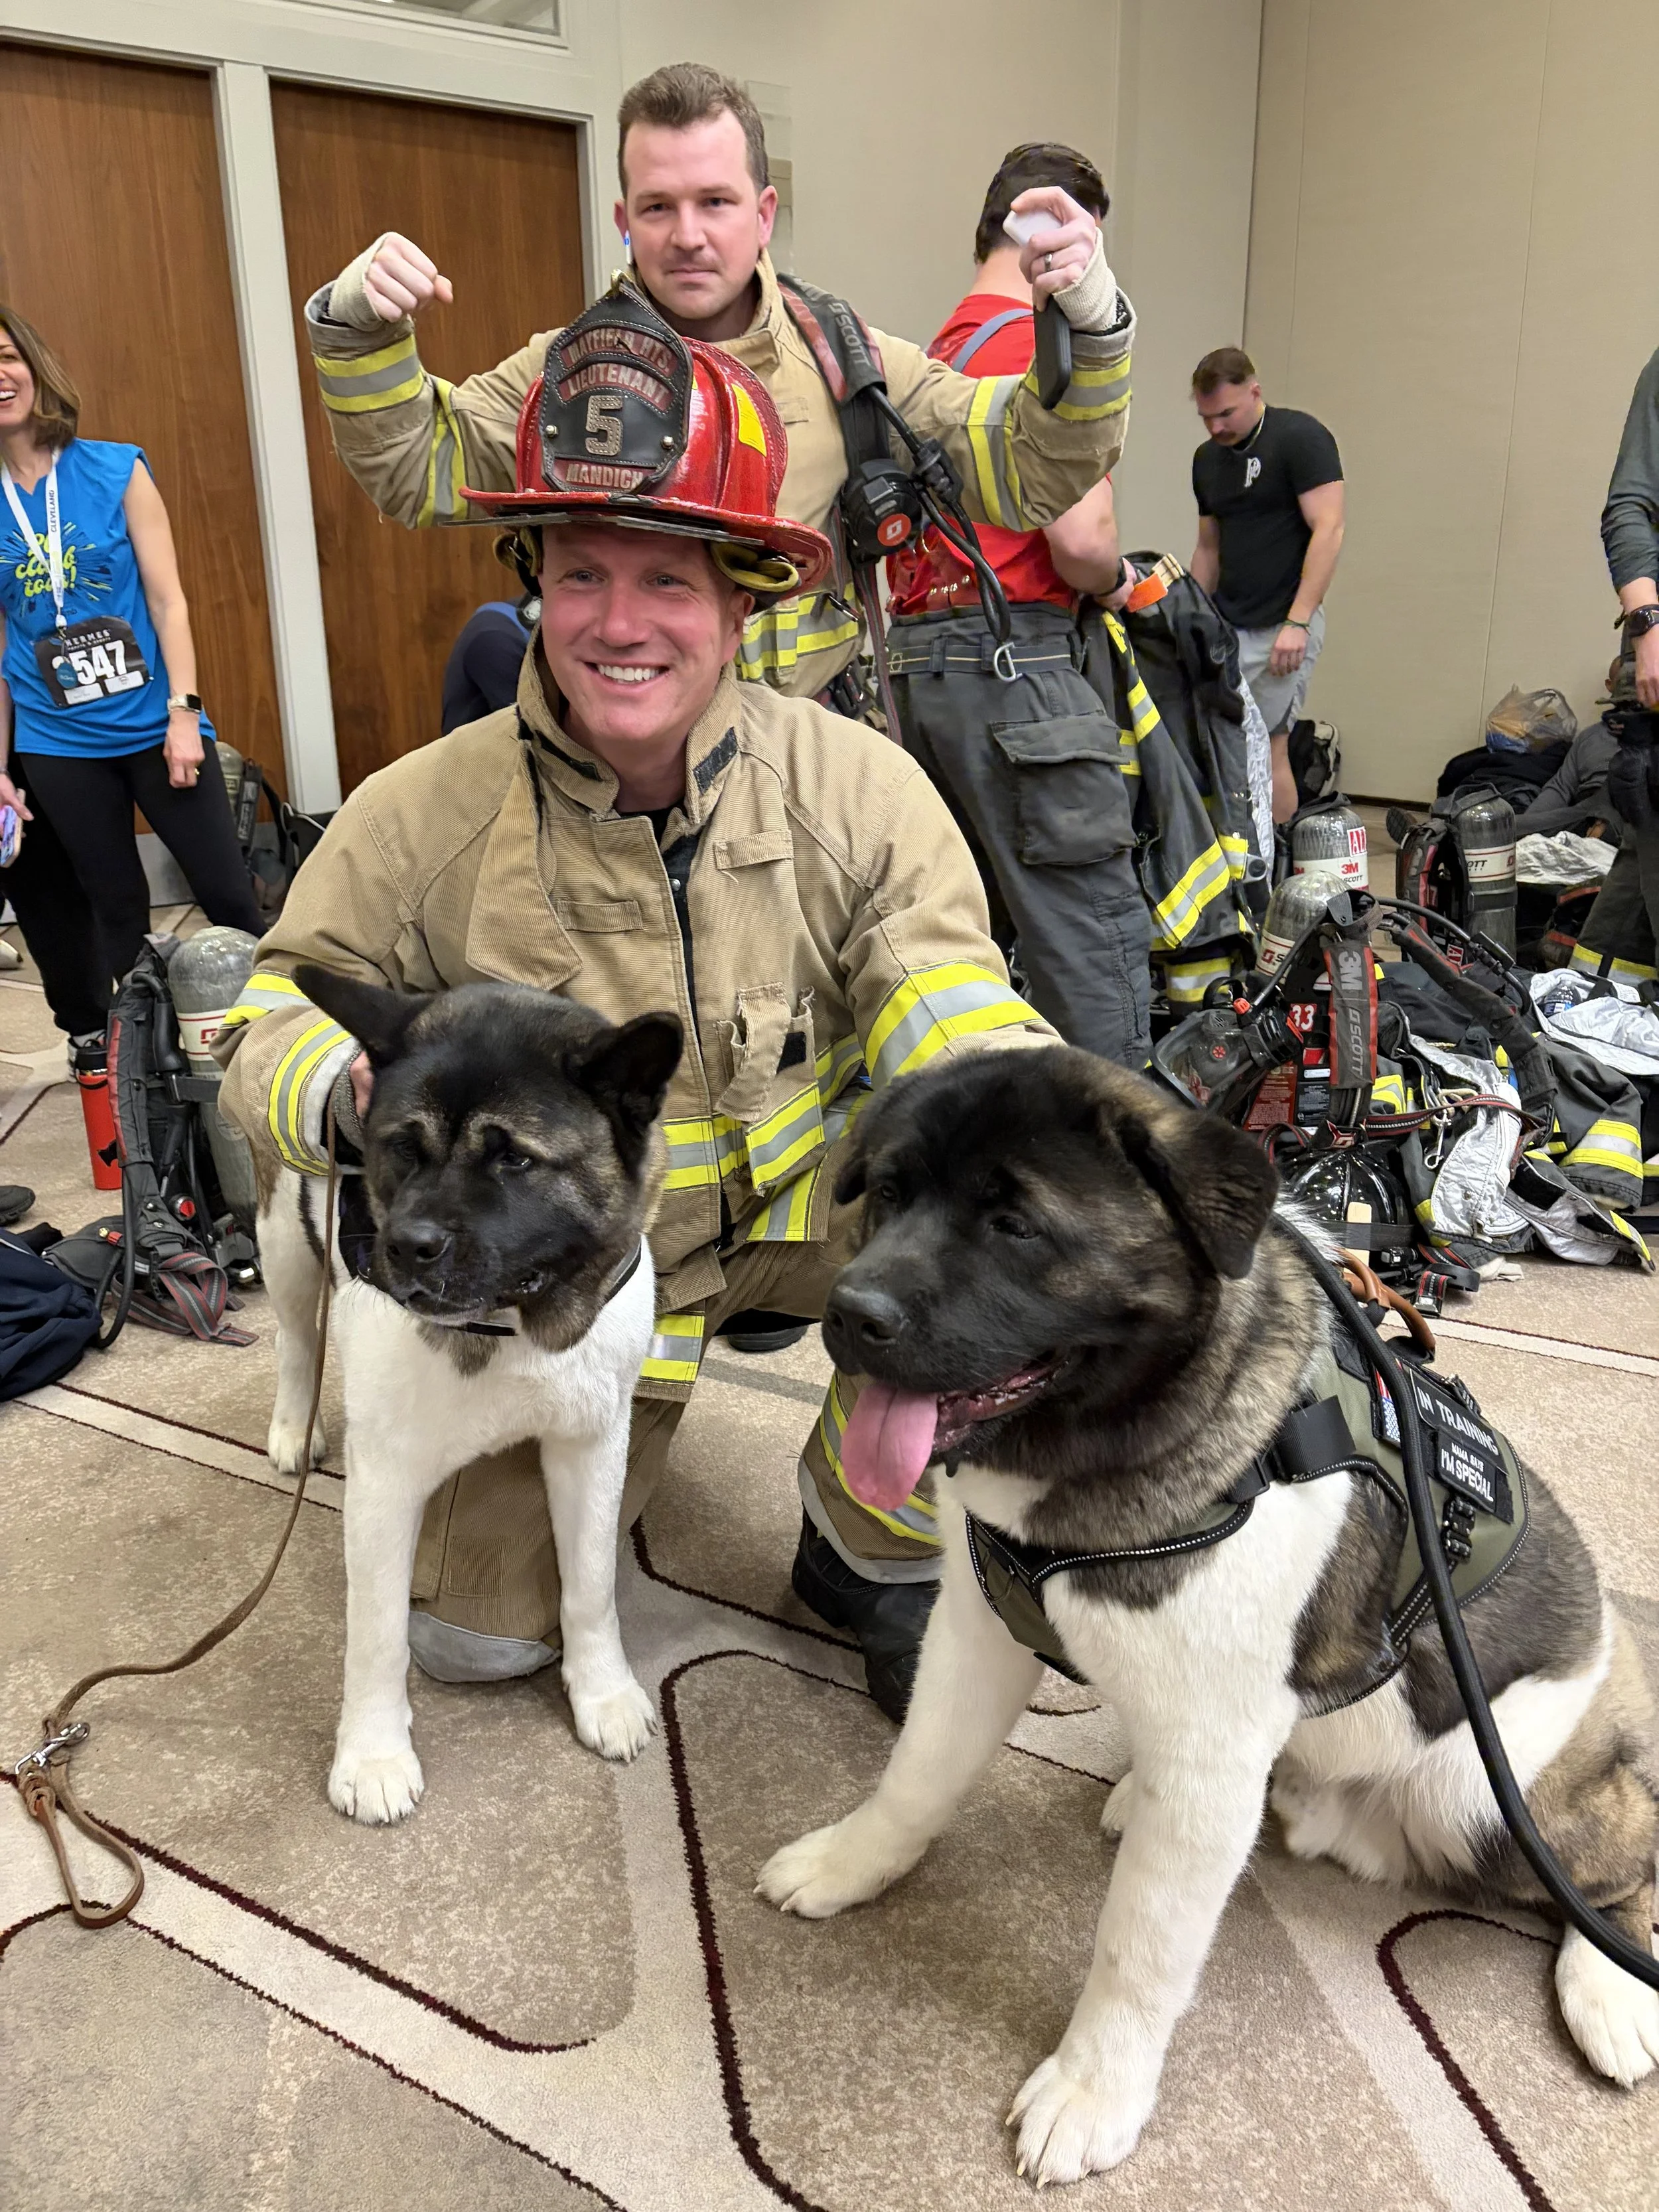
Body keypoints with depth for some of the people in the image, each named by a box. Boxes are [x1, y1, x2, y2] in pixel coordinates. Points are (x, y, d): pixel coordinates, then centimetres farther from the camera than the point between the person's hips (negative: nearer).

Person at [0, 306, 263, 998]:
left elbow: (167, 600, -3)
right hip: (57, 744, 2)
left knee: (229, 897, -1)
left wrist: (184, 713, -11)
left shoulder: (117, 471, -2)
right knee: (118, 912, 11)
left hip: (153, 725, -1)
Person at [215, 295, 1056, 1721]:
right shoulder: (420, 818, -16)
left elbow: (951, 1013, -18)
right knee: (477, 1630, 3)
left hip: (804, 1200, 1)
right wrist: (362, 1091, -34)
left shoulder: (856, 787, -16)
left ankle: (869, 1556, 0)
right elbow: (272, 1026, -10)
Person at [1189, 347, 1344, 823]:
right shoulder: (1207, 459, 13)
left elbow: (1328, 530, -15)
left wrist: (1297, 622, -22)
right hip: (1224, 625, 7)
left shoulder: (1300, 438, -8)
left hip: (1281, 628, -7)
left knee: (1267, 748, -7)